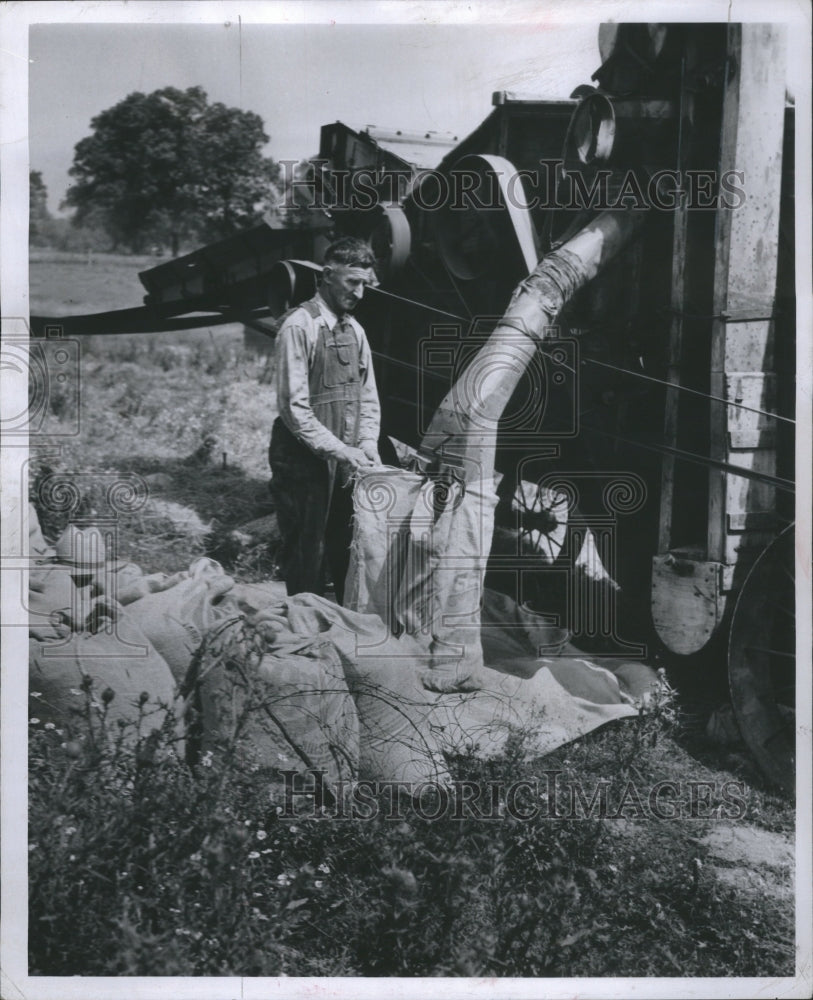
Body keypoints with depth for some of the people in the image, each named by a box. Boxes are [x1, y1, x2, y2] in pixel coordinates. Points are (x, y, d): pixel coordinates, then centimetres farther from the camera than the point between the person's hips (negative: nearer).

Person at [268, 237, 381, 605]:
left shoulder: (354, 329, 11)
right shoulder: (299, 326, -11)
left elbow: (368, 397, 15)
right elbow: (294, 407, -16)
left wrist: (367, 443, -1)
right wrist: (339, 449, -18)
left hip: (344, 463, 7)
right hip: (305, 462, -7)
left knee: (347, 552, 13)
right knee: (306, 557, 1)